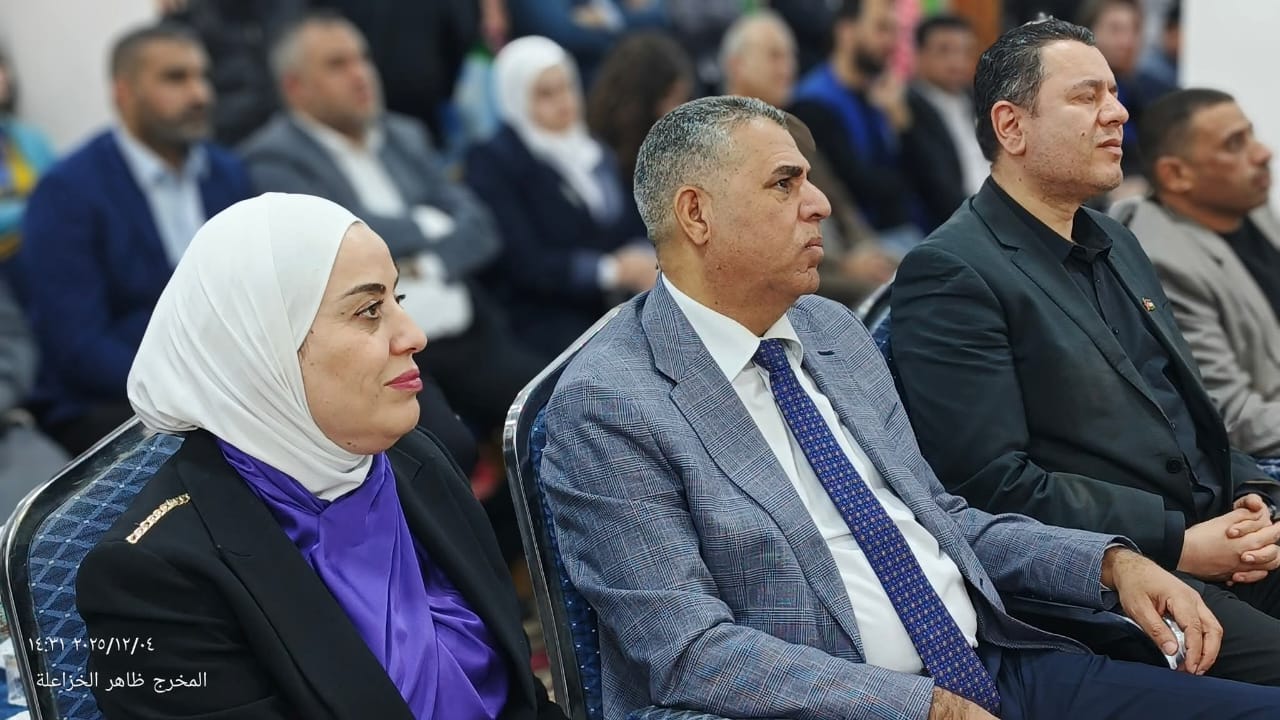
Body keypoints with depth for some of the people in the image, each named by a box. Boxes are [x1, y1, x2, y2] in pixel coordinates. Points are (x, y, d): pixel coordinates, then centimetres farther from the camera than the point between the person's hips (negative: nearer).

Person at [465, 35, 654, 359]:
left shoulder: (597, 153, 22)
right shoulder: (491, 162, -1)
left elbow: (636, 231, 15)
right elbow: (523, 263, -11)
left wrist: (645, 265, -9)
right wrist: (612, 270, -16)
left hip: (615, 309, 6)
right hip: (541, 323, -6)